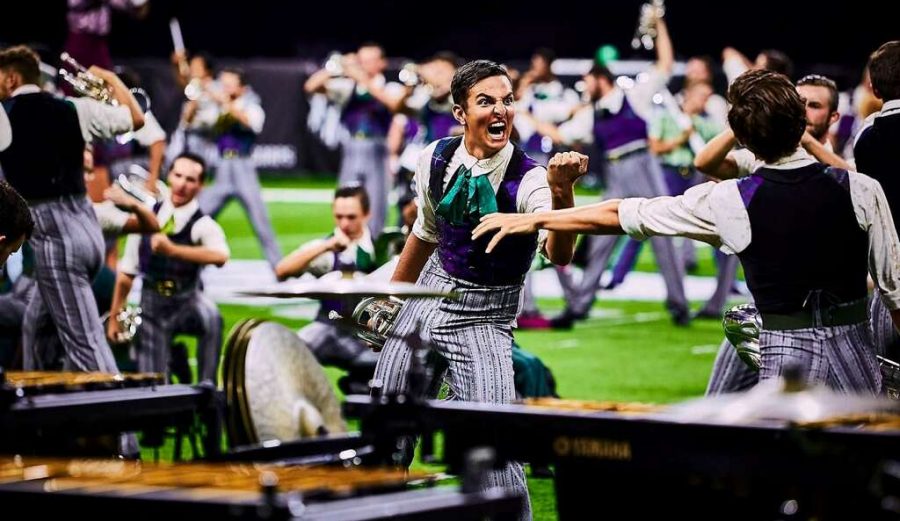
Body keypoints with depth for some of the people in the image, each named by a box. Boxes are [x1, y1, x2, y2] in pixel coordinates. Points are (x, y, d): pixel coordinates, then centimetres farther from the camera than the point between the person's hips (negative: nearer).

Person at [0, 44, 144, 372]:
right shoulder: (73, 109, 9)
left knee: (84, 341, -8)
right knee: (36, 324, 22)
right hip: (86, 227, 7)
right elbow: (136, 119, 18)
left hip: (52, 235, -7)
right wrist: (111, 78, 33)